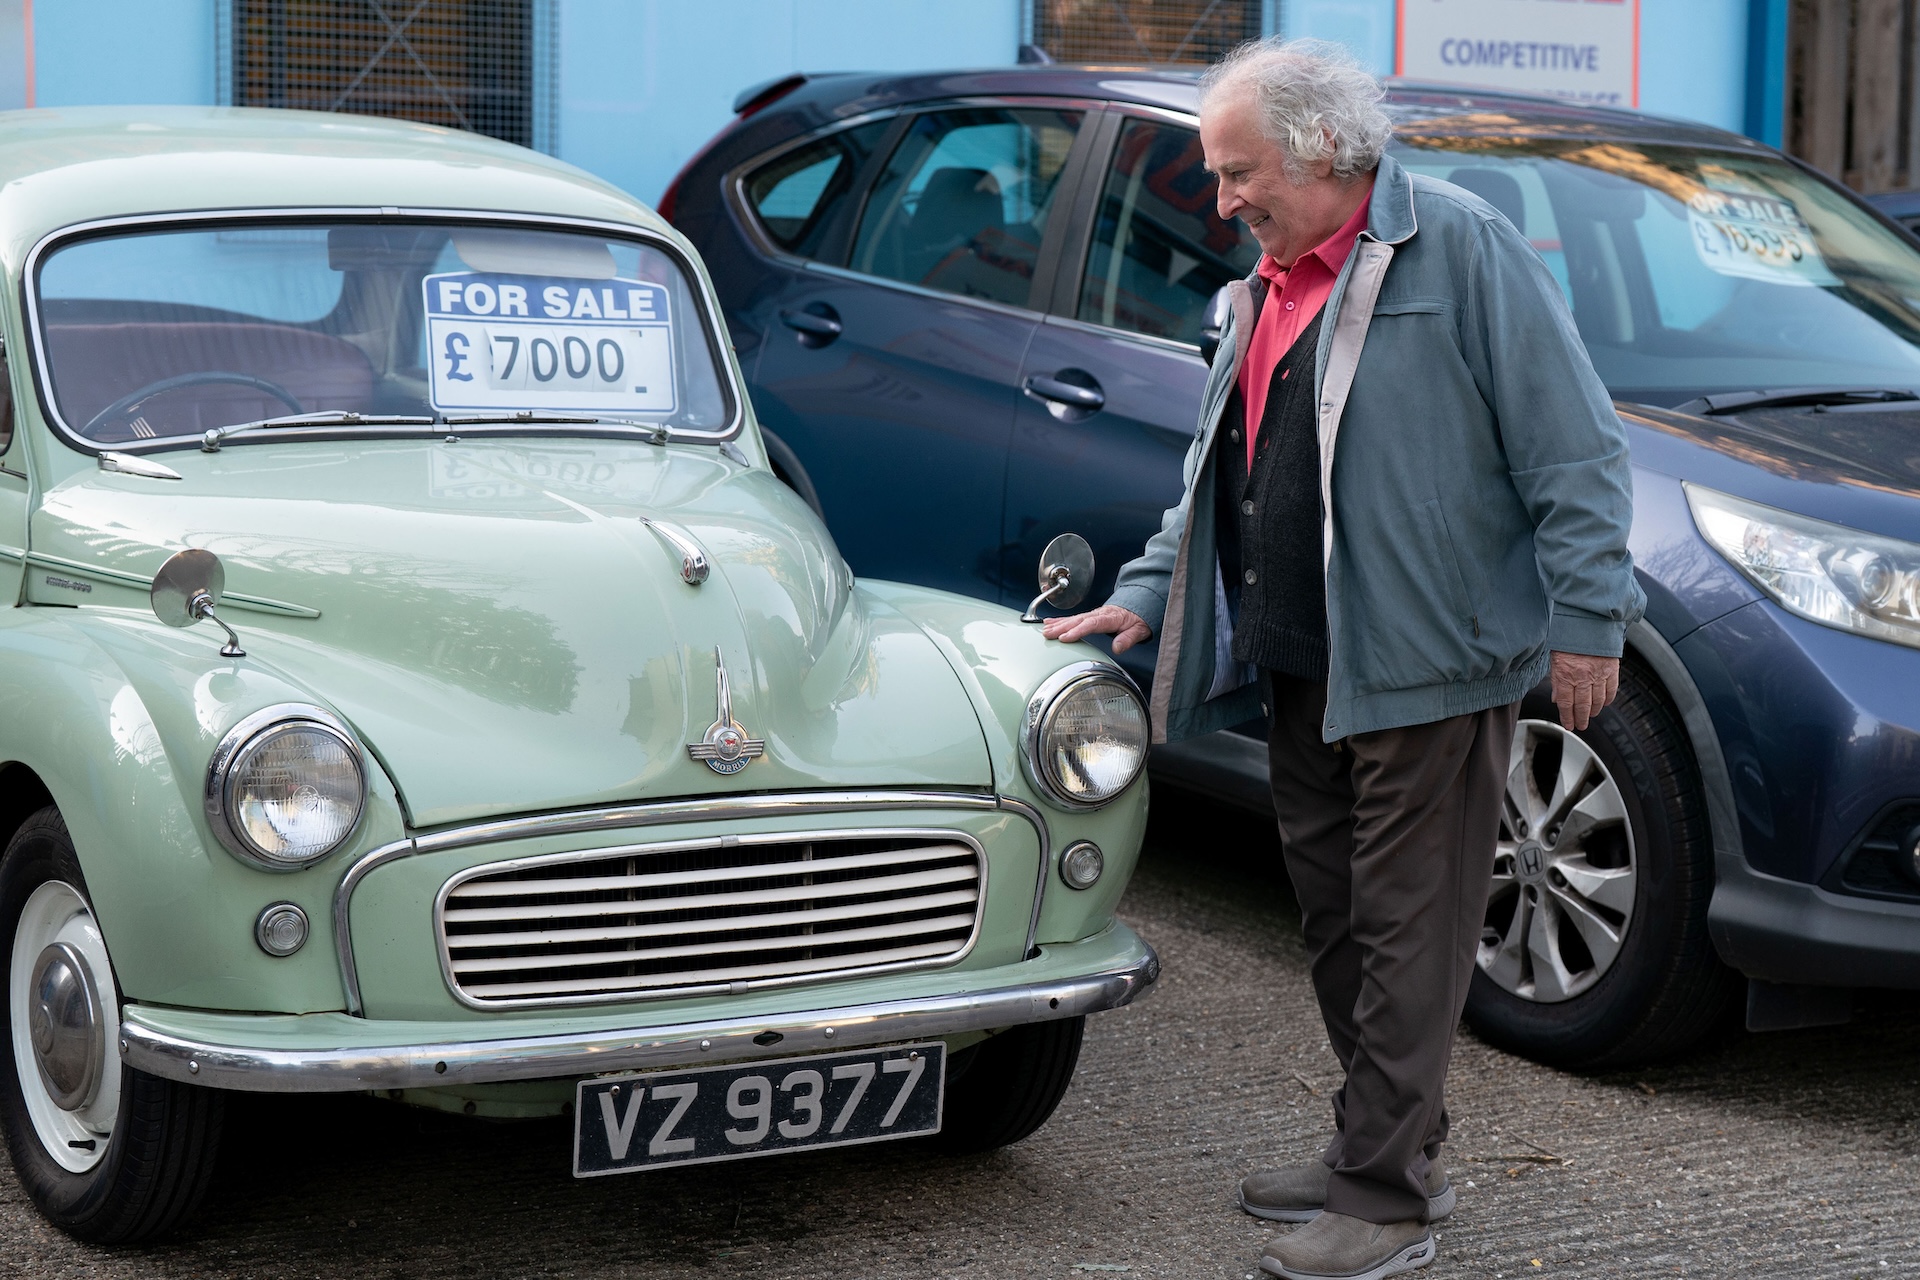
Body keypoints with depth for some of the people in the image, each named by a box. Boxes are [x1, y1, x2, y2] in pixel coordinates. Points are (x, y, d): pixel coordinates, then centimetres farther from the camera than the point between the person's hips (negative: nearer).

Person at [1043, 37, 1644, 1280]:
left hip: (1426, 666, -8)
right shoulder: (1268, 291, 16)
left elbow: (1576, 446, -11)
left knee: (1406, 934, -3)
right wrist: (1150, 595, 16)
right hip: (1301, 667, 8)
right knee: (1337, 920, 15)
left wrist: (1586, 616, -15)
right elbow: (1220, 473, 25)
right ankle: (1392, 1148, 29)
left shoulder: (1462, 247, -9)